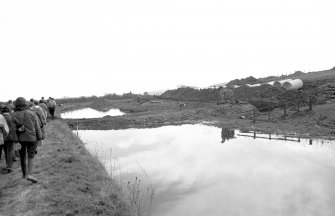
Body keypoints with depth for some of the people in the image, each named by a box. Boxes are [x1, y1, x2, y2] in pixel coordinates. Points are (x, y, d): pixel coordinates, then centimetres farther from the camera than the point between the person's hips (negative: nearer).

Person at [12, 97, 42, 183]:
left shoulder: (13, 115, -6)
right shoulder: (32, 113, -7)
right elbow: (37, 127, -5)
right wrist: (40, 138, 2)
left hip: (20, 138, 2)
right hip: (31, 138, -1)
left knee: (22, 156, 18)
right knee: (31, 156, 6)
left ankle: (24, 174, 29)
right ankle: (29, 175, -7)